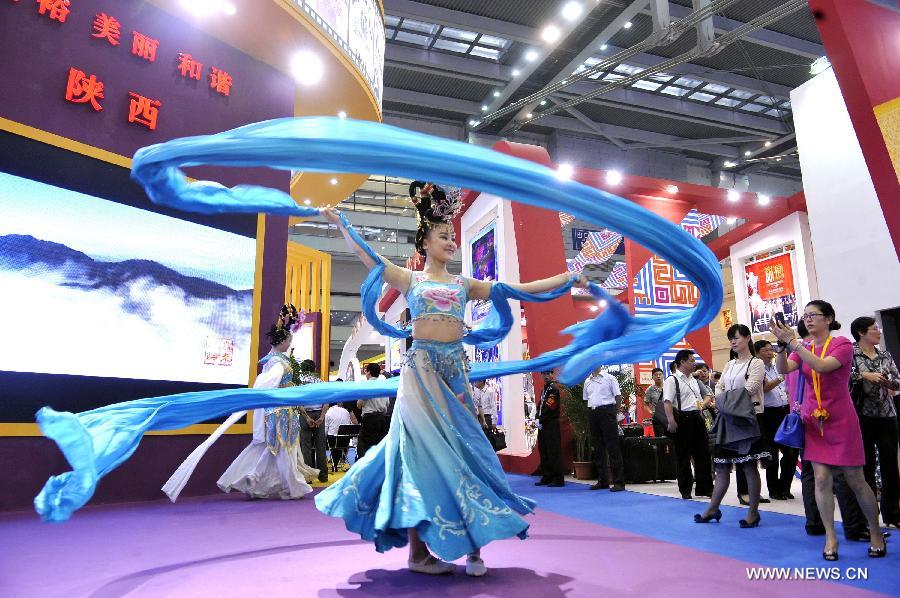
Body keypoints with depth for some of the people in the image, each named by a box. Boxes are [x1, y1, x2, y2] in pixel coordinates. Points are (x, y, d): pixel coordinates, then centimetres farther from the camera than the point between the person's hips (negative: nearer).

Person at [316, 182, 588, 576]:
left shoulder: (465, 285, 15)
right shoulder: (410, 280, 8)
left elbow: (520, 289, 14)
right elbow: (367, 255, 2)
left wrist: (567, 279, 12)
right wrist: (340, 224, 1)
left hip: (455, 368, 3)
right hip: (421, 368, -3)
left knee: (459, 445, 2)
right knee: (425, 448, -5)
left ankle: (473, 547, 8)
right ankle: (418, 551, 4)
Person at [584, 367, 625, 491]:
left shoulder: (609, 378, 1)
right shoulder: (587, 381, 16)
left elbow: (618, 396, -2)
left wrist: (616, 412, -10)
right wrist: (589, 413, 9)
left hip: (606, 411, -6)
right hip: (592, 413, 6)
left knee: (613, 447, -5)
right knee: (598, 448, 10)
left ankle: (619, 482, -1)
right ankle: (602, 481, 19)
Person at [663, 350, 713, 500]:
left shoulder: (694, 380, 18)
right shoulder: (672, 380, -8)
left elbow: (708, 395, 32)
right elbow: (667, 402, -17)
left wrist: (704, 403, 12)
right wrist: (671, 421, -26)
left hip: (697, 418, 8)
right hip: (682, 419, -8)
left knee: (703, 453, 10)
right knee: (683, 456, 2)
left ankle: (705, 487, 21)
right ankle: (685, 489, 13)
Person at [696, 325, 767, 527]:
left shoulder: (756, 363, -3)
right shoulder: (729, 365, 18)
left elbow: (748, 391, -13)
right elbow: (719, 387, 11)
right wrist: (723, 403, -7)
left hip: (747, 418, -7)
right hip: (728, 420, 7)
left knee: (750, 467, -1)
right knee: (722, 466, 9)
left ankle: (753, 512, 10)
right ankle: (713, 509, 16)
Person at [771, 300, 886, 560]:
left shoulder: (842, 344, -7)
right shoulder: (803, 348, 6)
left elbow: (822, 366, -25)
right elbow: (784, 369, -11)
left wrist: (792, 341, -27)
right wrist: (782, 343, -25)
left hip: (840, 420, -3)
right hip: (814, 420, 3)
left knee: (855, 480, 5)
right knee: (822, 478, -2)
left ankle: (876, 533, 26)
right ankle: (830, 538, 7)